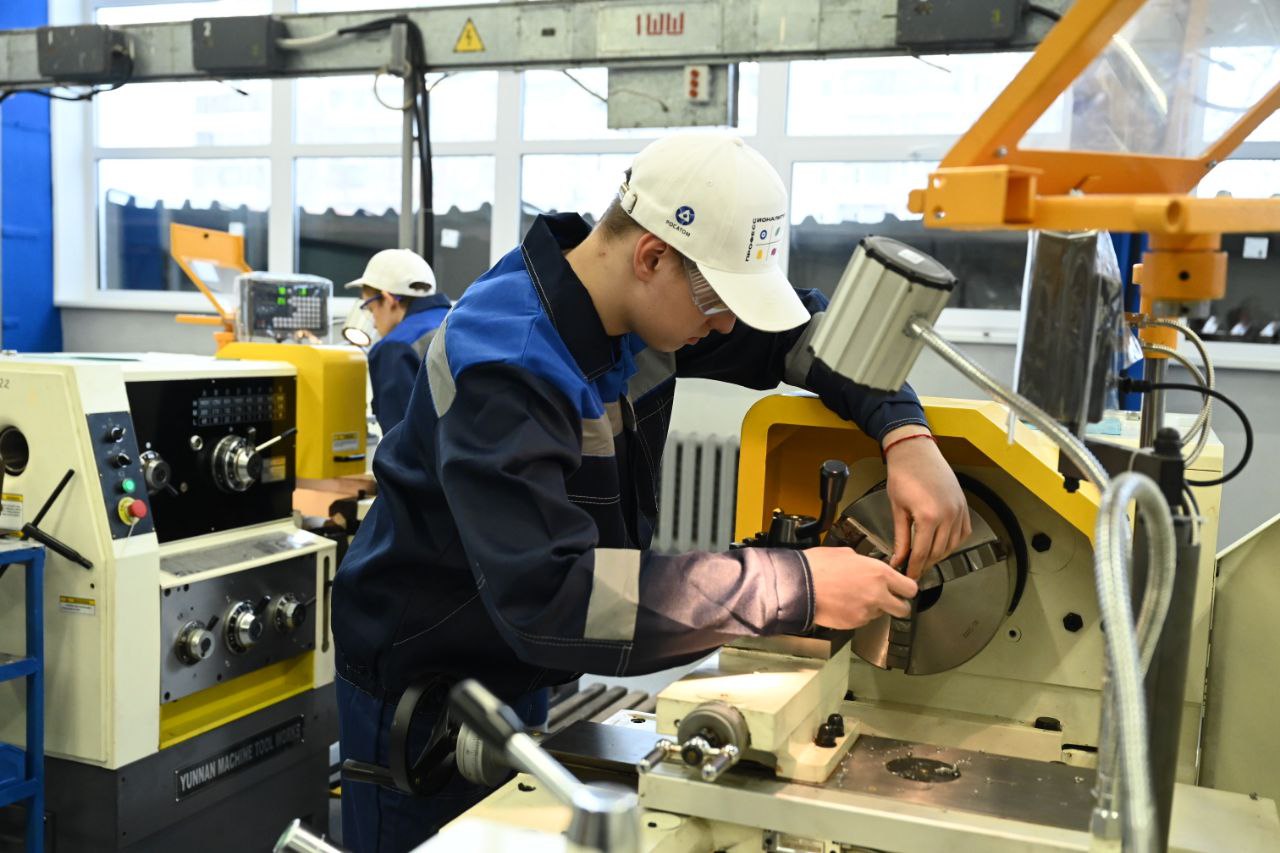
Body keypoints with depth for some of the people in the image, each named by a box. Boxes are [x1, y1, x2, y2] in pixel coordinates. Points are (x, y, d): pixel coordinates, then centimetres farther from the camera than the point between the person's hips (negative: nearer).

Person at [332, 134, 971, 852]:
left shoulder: (640, 303, -10)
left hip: (524, 674, 7)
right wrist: (794, 587, -40)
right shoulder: (503, 363, -32)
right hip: (423, 686, -7)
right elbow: (551, 592, -42)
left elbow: (810, 327, 0)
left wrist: (905, 431, -18)